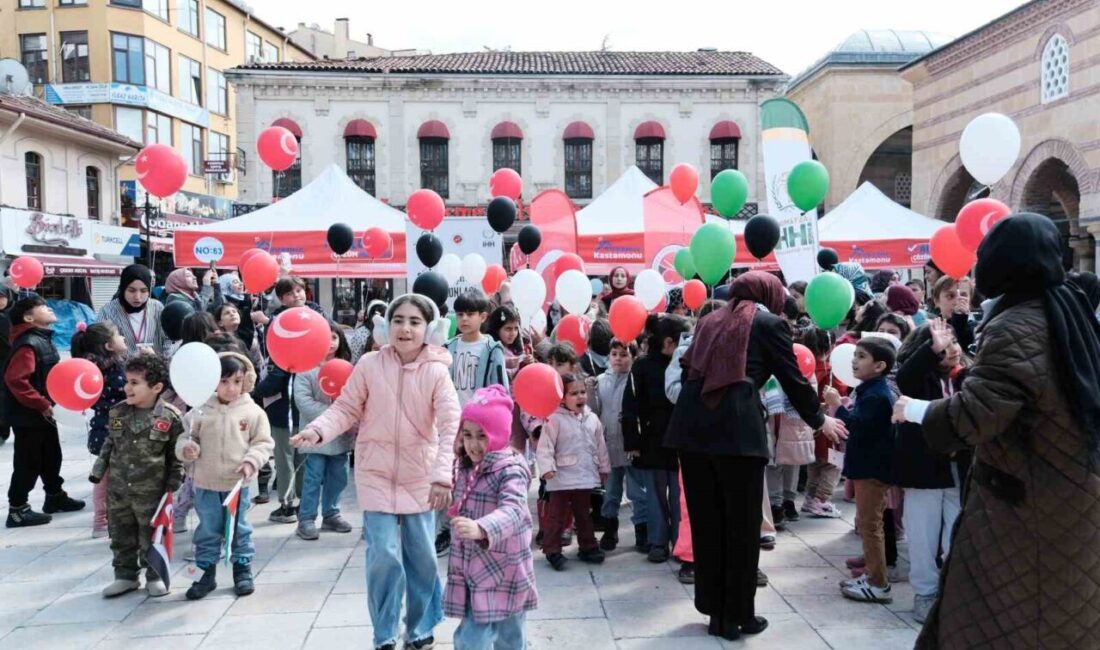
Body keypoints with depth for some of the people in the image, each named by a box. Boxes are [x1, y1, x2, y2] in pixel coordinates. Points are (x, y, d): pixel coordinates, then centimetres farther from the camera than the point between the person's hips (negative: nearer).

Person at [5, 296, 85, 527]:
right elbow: (15, 380, -30)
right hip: (27, 415, -10)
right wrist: (42, 404, -24)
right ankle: (17, 510, 11)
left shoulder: (42, 339, 9)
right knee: (29, 462, 0)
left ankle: (55, 497, 35)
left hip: (41, 413, 10)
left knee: (52, 456, 20)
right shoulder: (28, 344, -22)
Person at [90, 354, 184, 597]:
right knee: (121, 536, 15)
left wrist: (173, 483, -5)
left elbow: (177, 453, -5)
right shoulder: (118, 413, 1)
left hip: (151, 491, -4)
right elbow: (109, 445, 13)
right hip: (117, 489, 4)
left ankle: (155, 576, 25)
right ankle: (125, 575, 31)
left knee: (152, 537, 9)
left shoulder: (170, 417, -13)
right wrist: (98, 472, 10)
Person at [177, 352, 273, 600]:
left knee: (239, 529, 12)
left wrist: (251, 461, -16)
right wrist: (187, 448, -19)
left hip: (237, 483, -1)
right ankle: (207, 572, 25)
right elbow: (186, 438, 3)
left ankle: (243, 570, 27)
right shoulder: (201, 410, -5)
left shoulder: (253, 411, -6)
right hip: (206, 483, 1)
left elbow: (263, 442, -2)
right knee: (207, 530, 12)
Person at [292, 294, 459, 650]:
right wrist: (318, 430, -21)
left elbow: (451, 426, -19)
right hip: (377, 474, 0)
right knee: (384, 555, -3)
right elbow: (346, 409, -2)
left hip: (419, 476, 0)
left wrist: (443, 474, -30)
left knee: (422, 556, 10)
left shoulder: (436, 372, -13)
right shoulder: (370, 365, -9)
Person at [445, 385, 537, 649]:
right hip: (474, 570, 8)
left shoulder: (510, 469, -19)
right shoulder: (466, 467, 6)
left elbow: (513, 511, -36)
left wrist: (482, 529, -52)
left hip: (503, 574, -7)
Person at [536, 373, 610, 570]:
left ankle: (588, 547, 30)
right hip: (561, 478, -5)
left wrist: (604, 469, 16)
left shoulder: (592, 419, 5)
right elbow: (545, 447, -14)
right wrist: (547, 467, -24)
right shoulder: (555, 419, -12)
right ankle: (552, 551, 11)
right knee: (557, 516, 2)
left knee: (584, 515, 18)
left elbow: (600, 447, 13)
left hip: (586, 477, 5)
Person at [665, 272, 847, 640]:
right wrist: (819, 420, 26)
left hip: (691, 423, 5)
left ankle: (714, 610, 24)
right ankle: (737, 616, 16)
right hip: (736, 426, -5)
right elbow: (793, 378, 11)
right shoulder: (769, 322, 9)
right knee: (741, 524, 7)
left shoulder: (711, 320, 24)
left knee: (705, 520, 13)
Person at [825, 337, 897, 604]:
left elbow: (859, 427, -28)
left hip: (873, 468, -11)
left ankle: (878, 584, 2)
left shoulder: (876, 395, -20)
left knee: (869, 524, -5)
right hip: (868, 465, 11)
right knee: (866, 523, 18)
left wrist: (838, 406, -22)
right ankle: (871, 575, 27)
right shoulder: (870, 390, 13)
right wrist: (847, 410, 8)